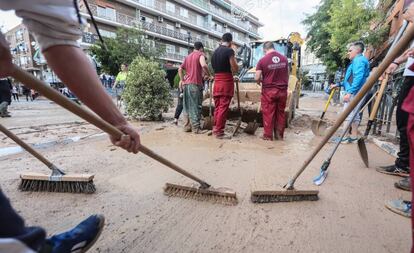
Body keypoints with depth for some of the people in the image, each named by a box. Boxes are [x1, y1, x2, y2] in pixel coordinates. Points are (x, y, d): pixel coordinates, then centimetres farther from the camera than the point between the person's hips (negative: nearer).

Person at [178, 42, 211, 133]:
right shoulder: (200, 54, -1)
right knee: (196, 106, -4)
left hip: (186, 84, 7)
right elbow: (204, 65, -21)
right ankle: (196, 127, -4)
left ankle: (188, 125, 16)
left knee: (188, 105, 11)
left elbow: (180, 69, 18)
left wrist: (182, 80, 15)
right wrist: (209, 75, -10)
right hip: (195, 84, -7)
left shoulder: (188, 56, 20)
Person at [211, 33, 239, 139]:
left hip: (217, 82, 7)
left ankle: (215, 128, 19)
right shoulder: (229, 51, -7)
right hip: (226, 82, -7)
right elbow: (236, 69, -9)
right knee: (223, 107, -4)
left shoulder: (215, 52, 15)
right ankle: (219, 131, -1)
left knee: (217, 107, 12)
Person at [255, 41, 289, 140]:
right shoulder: (284, 58, 6)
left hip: (269, 91, -4)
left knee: (268, 113, 4)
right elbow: (287, 75, 14)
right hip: (282, 90, 4)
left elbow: (257, 78, -11)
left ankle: (268, 135, 11)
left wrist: (260, 82, 10)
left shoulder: (262, 60, -9)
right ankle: (279, 135, 20)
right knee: (280, 113, 12)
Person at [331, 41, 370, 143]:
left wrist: (349, 92, -27)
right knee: (354, 115, 12)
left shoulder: (359, 60, -9)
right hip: (355, 93, 10)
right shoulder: (357, 61, 23)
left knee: (347, 115, -8)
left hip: (353, 93, -10)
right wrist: (338, 85, 25)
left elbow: (358, 78, -22)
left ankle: (345, 137, -4)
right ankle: (354, 137, 18)